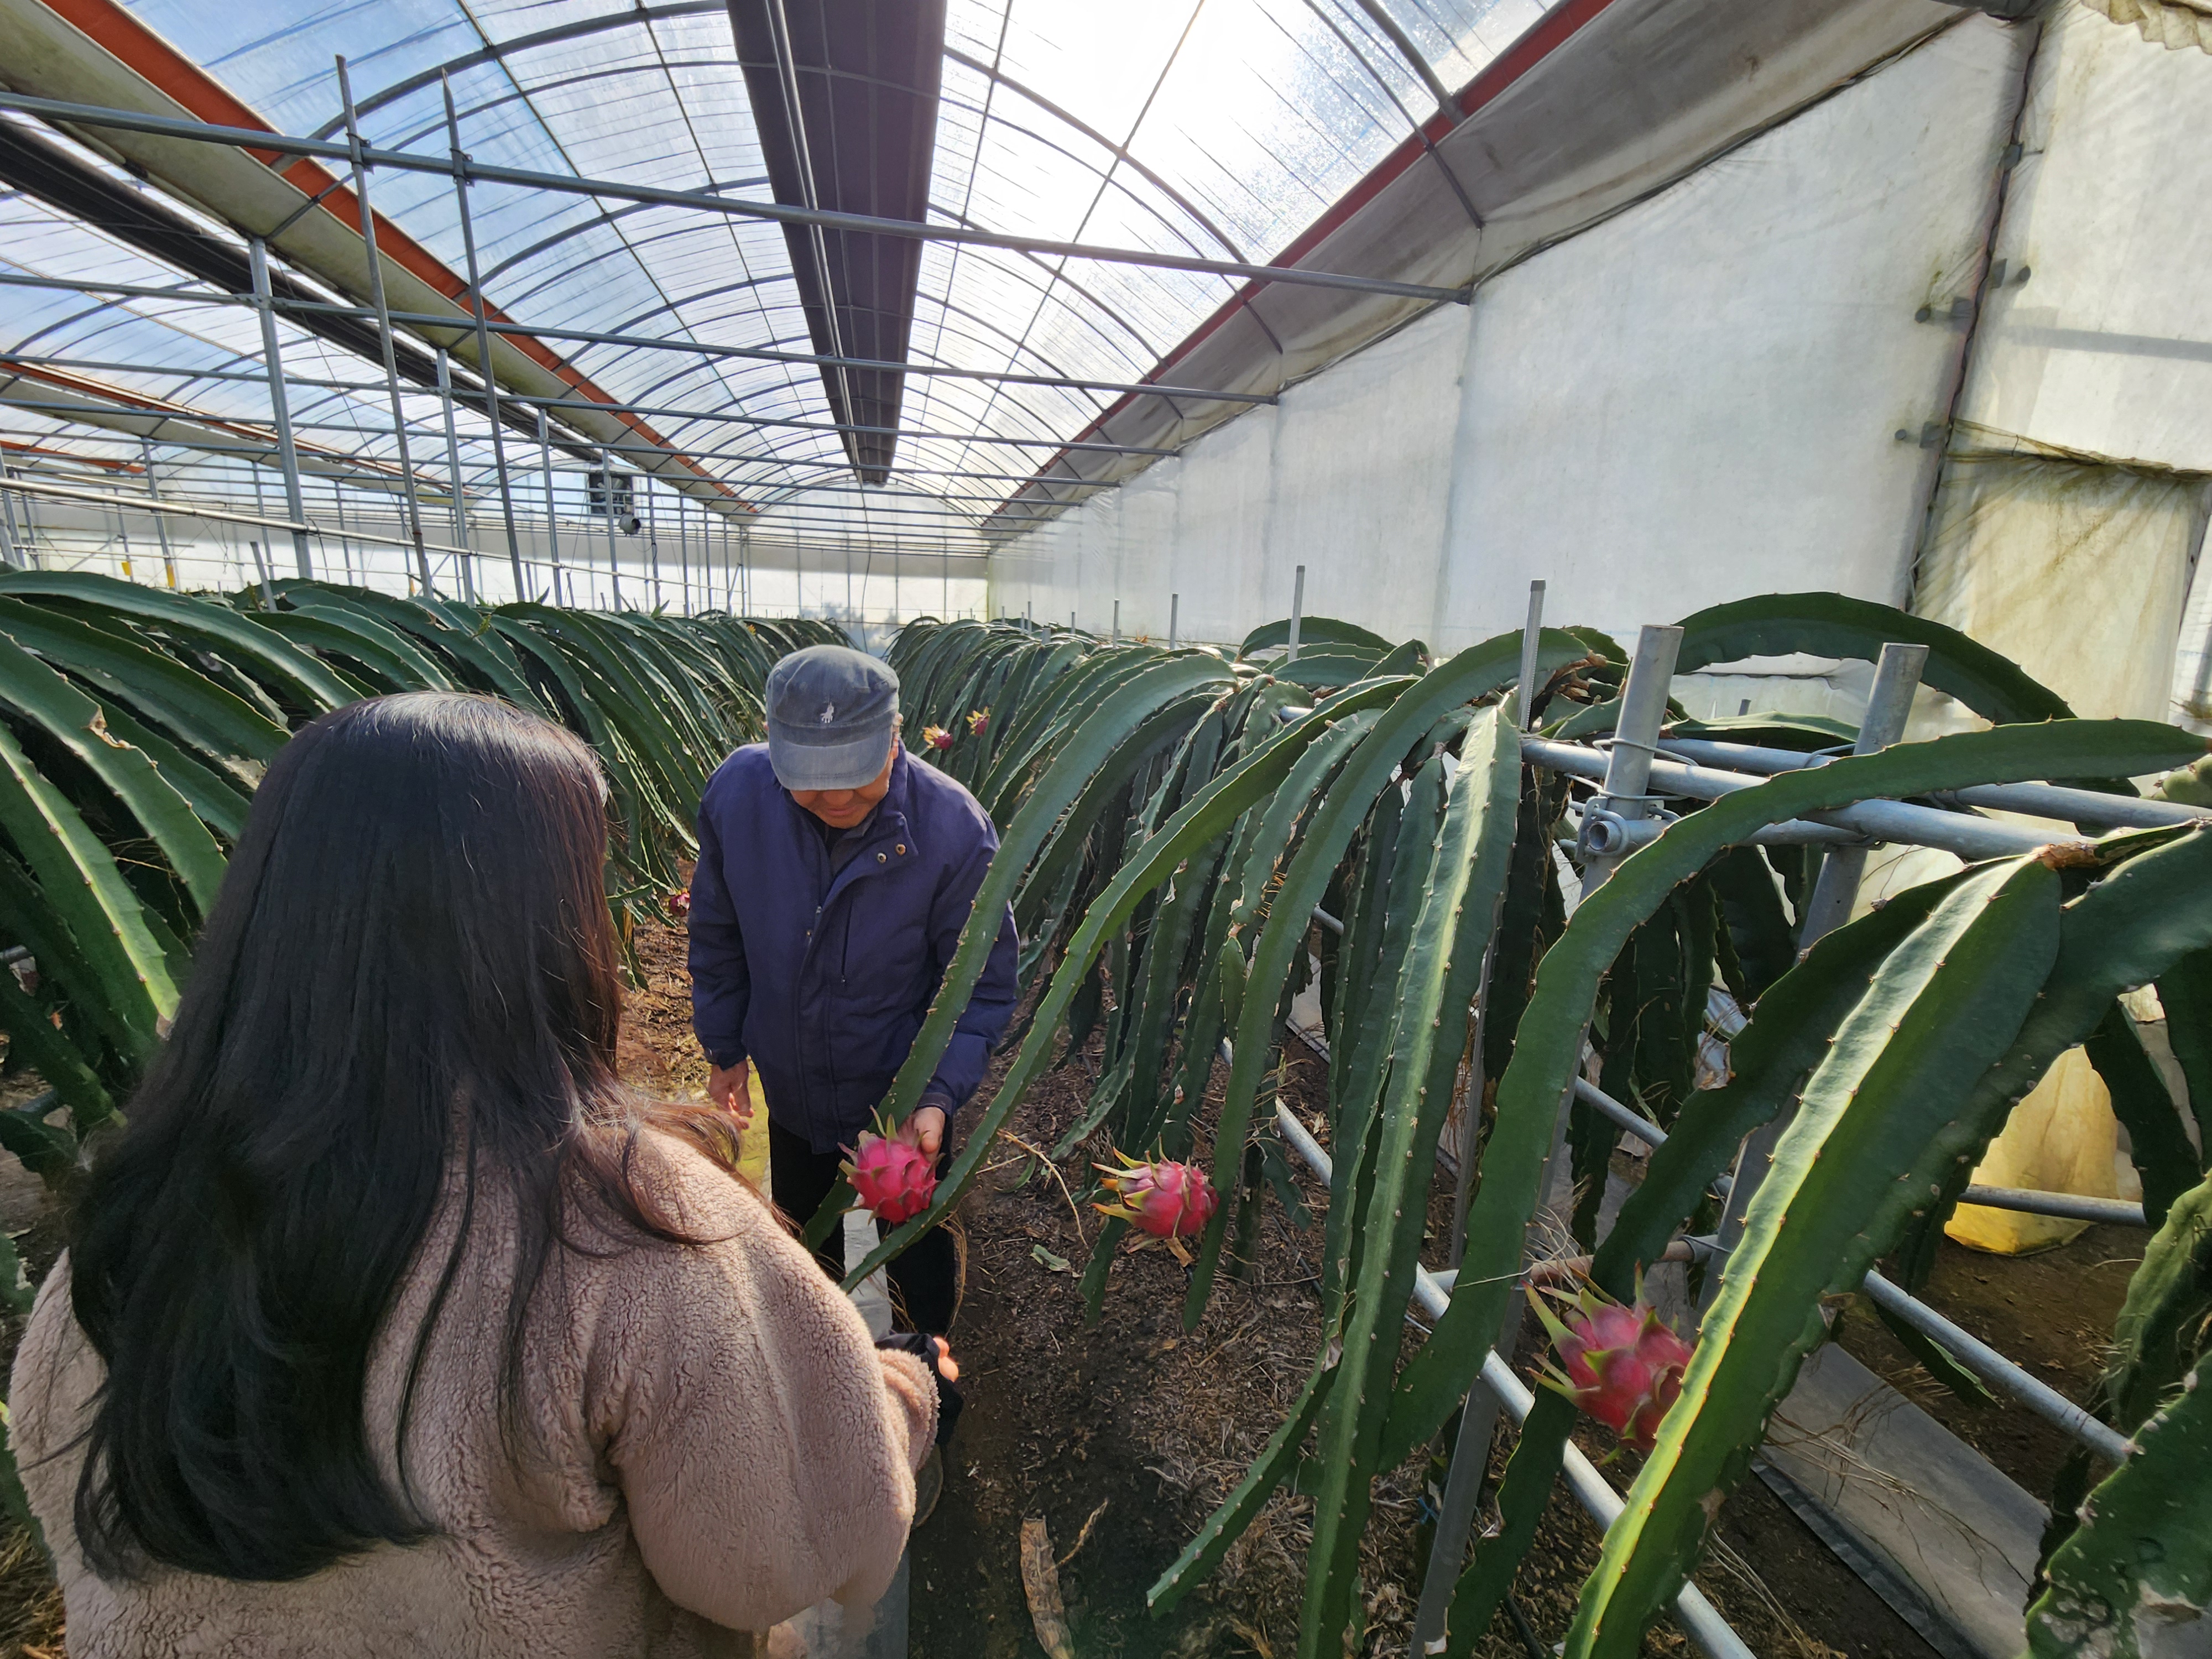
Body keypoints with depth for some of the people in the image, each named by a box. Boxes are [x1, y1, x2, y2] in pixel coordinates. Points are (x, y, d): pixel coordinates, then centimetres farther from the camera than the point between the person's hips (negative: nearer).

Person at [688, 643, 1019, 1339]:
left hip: (906, 1104, -3)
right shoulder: (735, 792, -21)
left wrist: (940, 1096, -31)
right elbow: (718, 935, -3)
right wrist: (723, 1048, 4)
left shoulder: (954, 827, -31)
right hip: (791, 1100, 4)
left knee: (920, 1263, 22)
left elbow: (984, 987, -20)